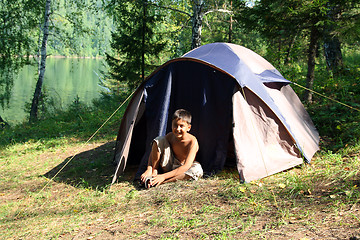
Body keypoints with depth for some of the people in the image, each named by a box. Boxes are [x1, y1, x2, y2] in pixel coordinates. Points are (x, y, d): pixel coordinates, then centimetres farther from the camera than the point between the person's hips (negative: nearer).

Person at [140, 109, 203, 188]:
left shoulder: (192, 141, -24)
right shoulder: (170, 136, -11)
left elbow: (186, 166, -35)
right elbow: (152, 154, -6)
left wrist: (164, 176, -42)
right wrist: (149, 170, -24)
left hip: (181, 171, -2)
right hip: (169, 166, 3)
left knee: (197, 169, -37)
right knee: (159, 140, -15)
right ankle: (154, 173, -16)